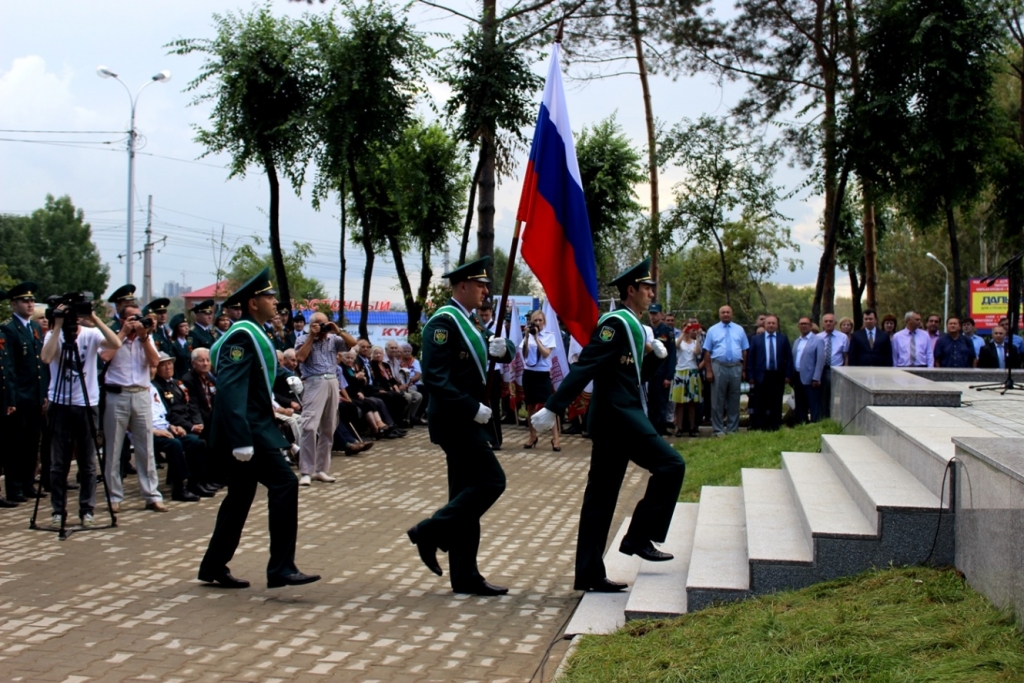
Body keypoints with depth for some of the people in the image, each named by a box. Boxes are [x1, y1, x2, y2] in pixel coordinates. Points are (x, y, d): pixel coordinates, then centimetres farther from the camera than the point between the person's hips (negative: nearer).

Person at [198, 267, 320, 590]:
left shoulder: (252, 333, 17)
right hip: (248, 430, -11)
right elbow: (231, 390, -24)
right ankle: (281, 568, -14)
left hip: (254, 427, 11)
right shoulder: (242, 335, -15)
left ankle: (214, 566, 22)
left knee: (240, 496, 14)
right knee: (284, 483, -15)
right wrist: (241, 440, -29)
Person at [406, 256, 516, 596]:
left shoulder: (470, 321, 16)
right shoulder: (444, 321, -14)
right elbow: (435, 378, -22)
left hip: (465, 419, 10)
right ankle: (430, 532, -3)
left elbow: (507, 351, 15)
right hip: (455, 419, -10)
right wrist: (473, 408, -22)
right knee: (491, 481, -11)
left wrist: (501, 347, -8)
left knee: (466, 494, 9)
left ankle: (465, 576, 12)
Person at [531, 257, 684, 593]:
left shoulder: (633, 327, 19)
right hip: (618, 415, -10)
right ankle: (639, 537, -4)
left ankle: (589, 574, 9)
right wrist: (553, 408, -26)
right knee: (671, 464, -10)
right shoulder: (616, 323, -11)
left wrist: (655, 356, 7)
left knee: (600, 497, 7)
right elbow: (584, 367, -20)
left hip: (618, 417, 10)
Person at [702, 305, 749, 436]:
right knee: (718, 400, 0)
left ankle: (732, 429, 16)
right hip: (718, 367, -2)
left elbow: (744, 351, 9)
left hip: (736, 368, 2)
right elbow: (707, 352, 0)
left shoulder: (739, 330, 10)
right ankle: (718, 429, 7)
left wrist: (744, 370, 4)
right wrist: (708, 371, -7)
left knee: (734, 399, 8)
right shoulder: (713, 330, 3)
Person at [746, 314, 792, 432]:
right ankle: (761, 427, 8)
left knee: (776, 404, 4)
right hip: (762, 376, 0)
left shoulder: (783, 339, 7)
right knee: (761, 404, 2)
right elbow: (750, 358, 4)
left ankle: (775, 427, 9)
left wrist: (788, 375, -2)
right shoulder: (756, 339, 6)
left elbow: (789, 357, 5)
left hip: (778, 377, 0)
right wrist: (750, 376, -3)